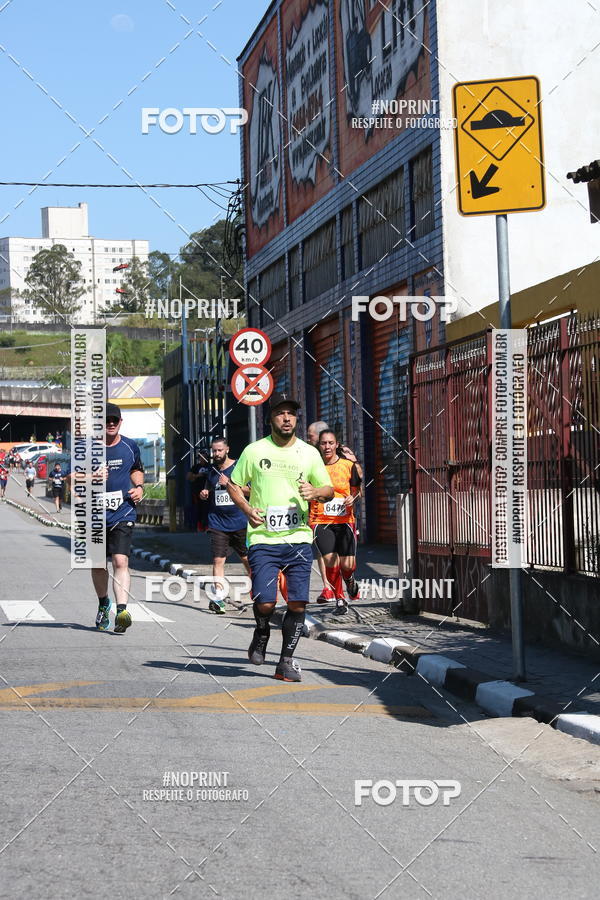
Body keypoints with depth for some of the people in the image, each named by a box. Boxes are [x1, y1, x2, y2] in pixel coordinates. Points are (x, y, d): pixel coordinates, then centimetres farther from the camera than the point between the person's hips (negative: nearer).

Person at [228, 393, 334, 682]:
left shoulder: (309, 453, 8)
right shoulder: (255, 451, 3)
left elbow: (329, 490, 14)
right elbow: (233, 484, 12)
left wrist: (316, 492, -9)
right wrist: (247, 509, -5)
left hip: (299, 539, 2)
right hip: (263, 539, -2)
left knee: (298, 603, -4)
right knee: (265, 602, -11)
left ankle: (286, 661, 10)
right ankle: (261, 634, 24)